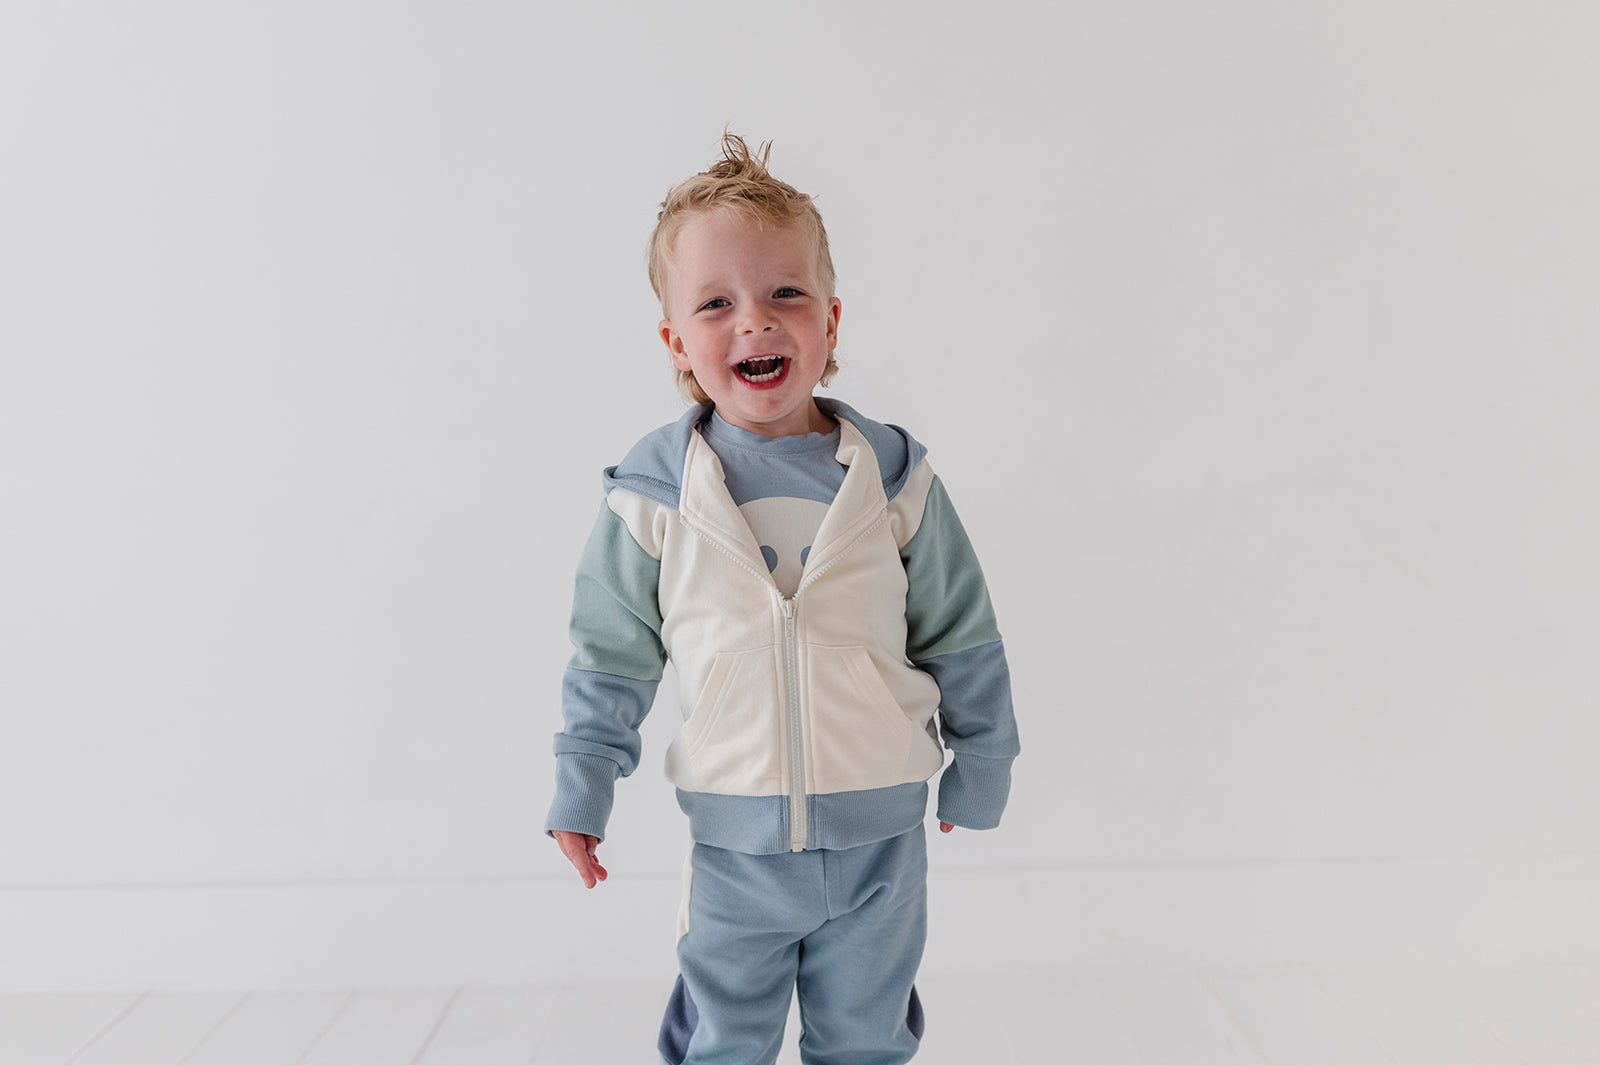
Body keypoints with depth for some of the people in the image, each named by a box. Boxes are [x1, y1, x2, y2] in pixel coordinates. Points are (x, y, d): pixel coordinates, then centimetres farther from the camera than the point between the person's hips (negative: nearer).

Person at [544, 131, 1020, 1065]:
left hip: (881, 837, 1)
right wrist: (583, 785, 2)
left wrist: (979, 767, 8)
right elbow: (612, 653, 1)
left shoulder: (895, 479, -7)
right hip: (733, 844, 0)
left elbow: (962, 637, 2)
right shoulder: (653, 493, -9)